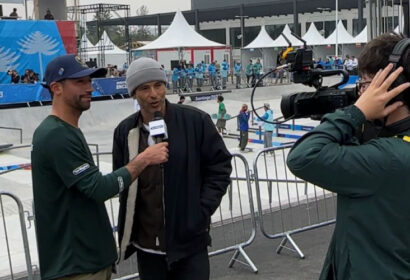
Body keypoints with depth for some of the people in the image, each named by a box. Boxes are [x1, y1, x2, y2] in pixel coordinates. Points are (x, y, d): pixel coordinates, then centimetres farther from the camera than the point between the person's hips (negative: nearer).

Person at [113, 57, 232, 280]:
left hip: (190, 242, -3)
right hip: (147, 246, 3)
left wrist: (201, 211, -7)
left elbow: (220, 166, 0)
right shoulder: (125, 131, 2)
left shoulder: (195, 121, -7)